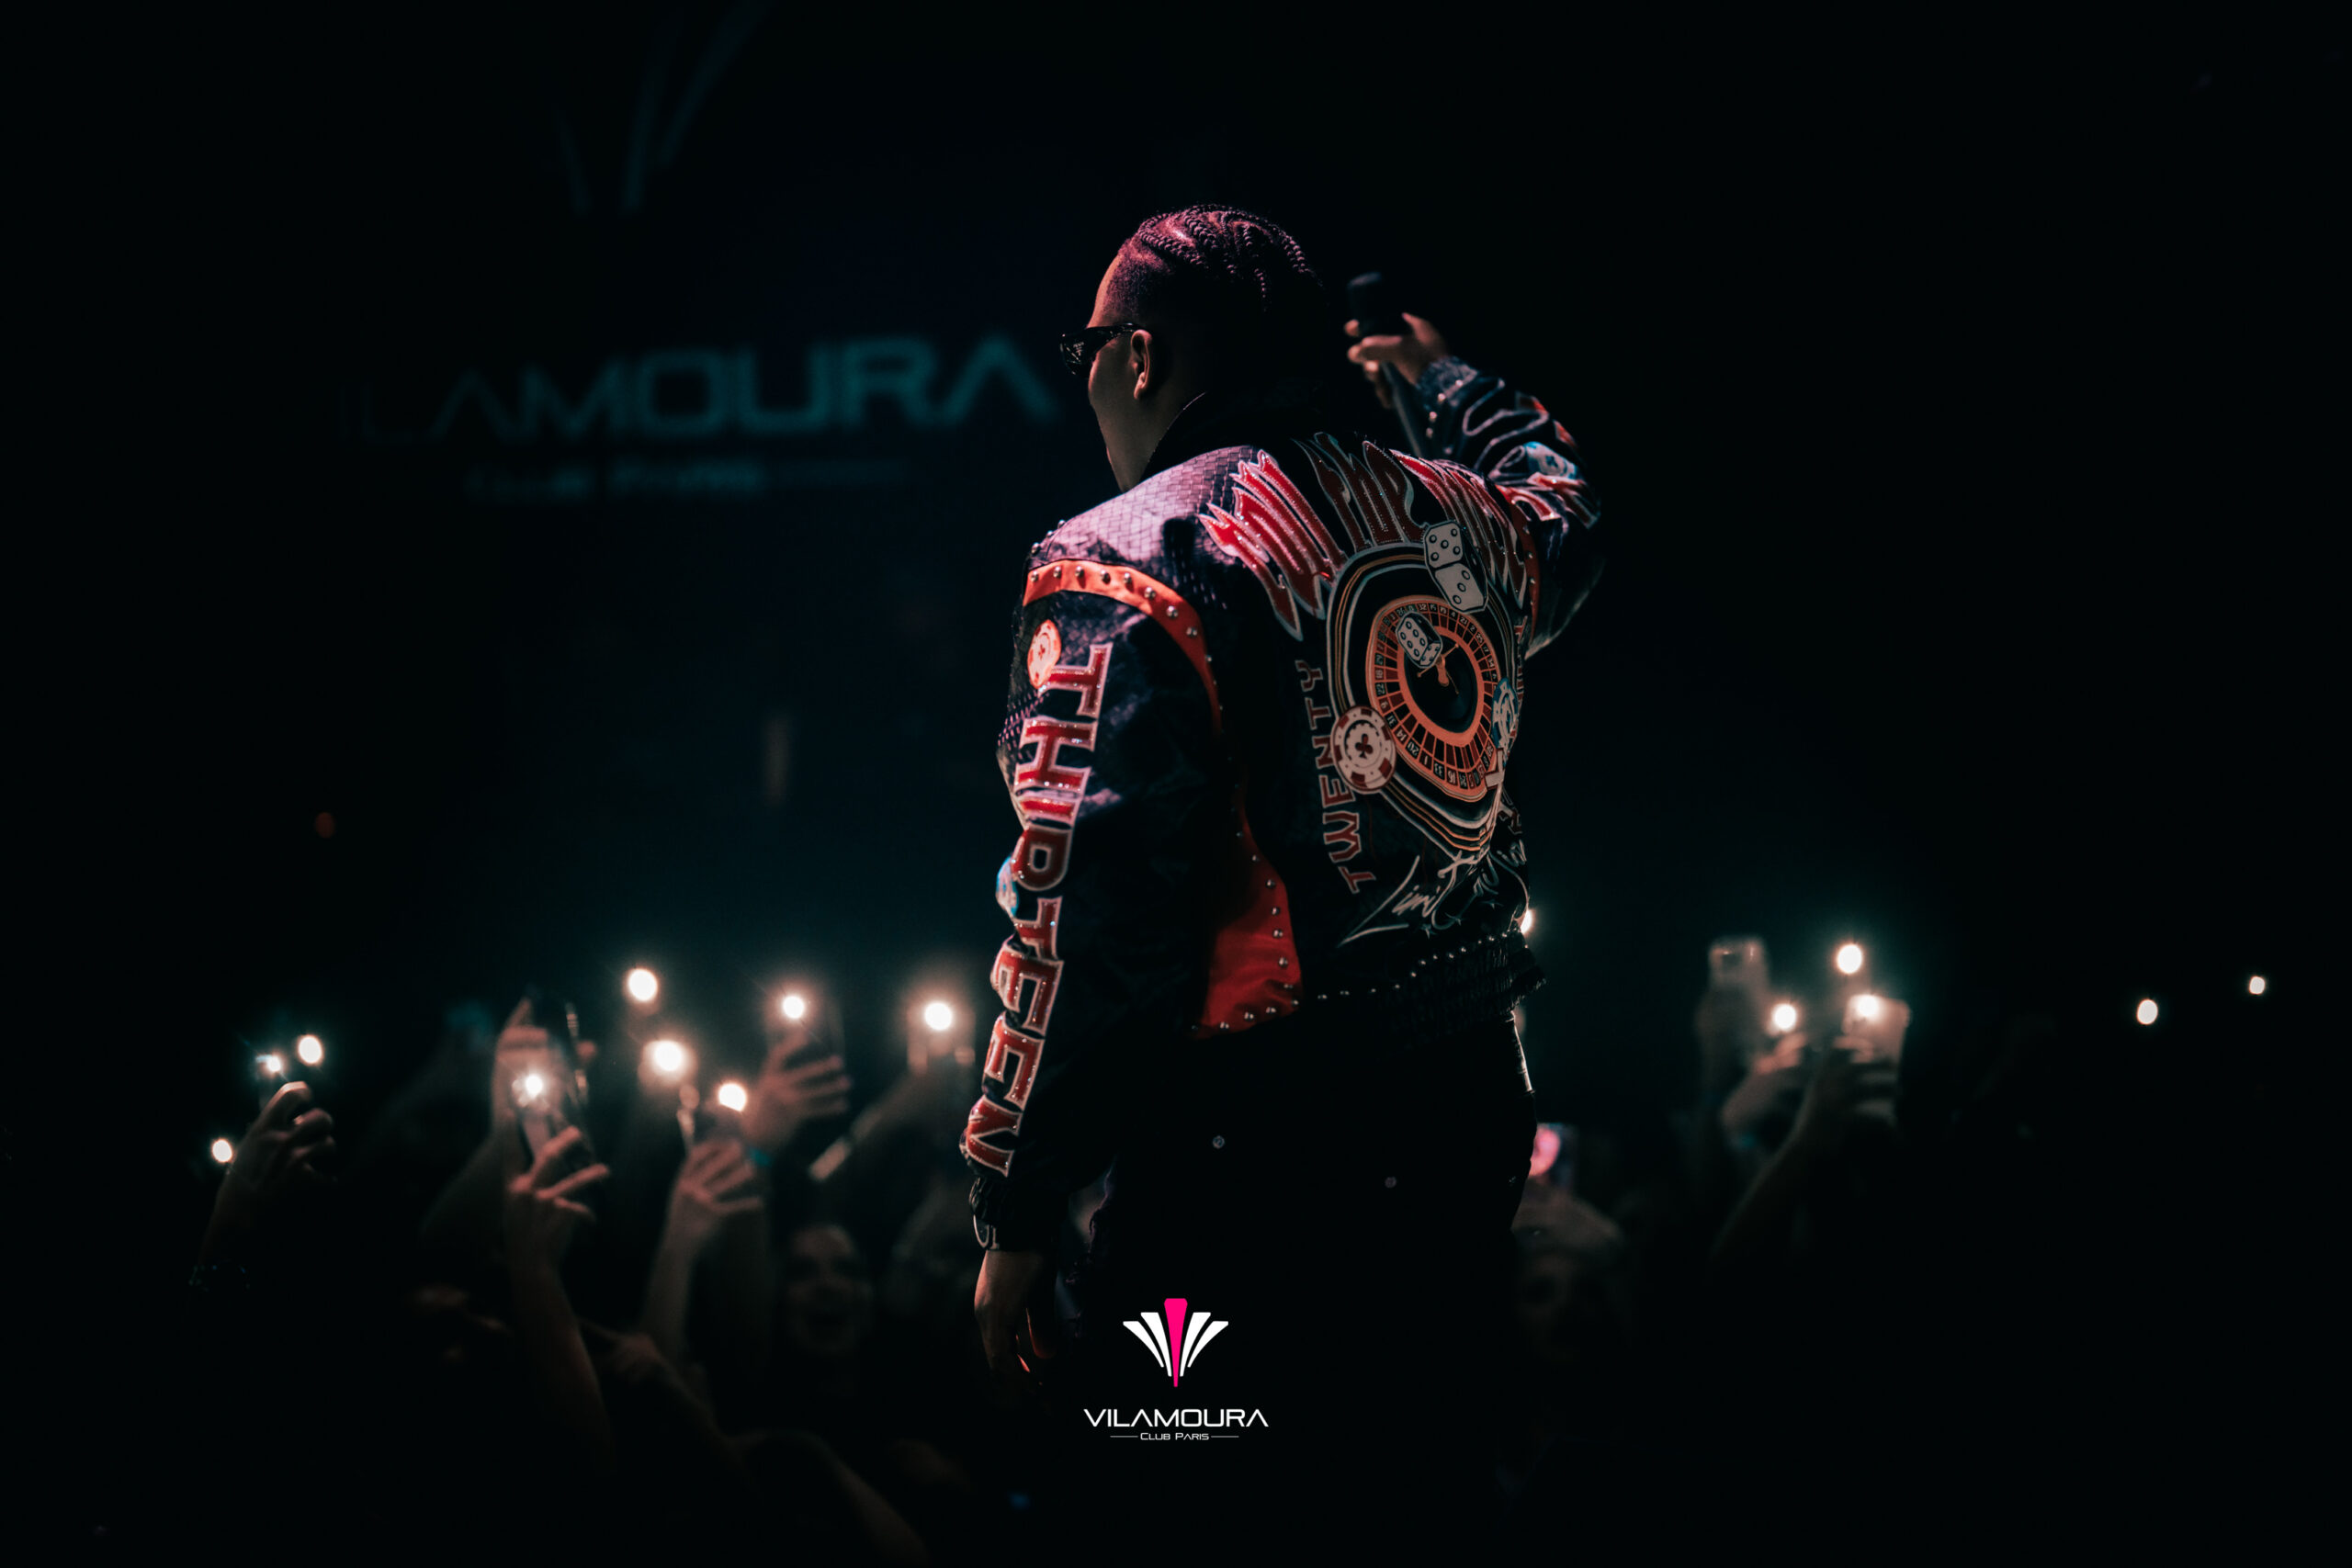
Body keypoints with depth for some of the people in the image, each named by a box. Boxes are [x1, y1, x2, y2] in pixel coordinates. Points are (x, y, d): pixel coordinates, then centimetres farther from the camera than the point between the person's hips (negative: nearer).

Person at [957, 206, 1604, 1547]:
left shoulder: (1125, 562, -12)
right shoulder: (1454, 518, 8)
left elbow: (1087, 921, -18)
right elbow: (1565, 514, 36)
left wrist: (1017, 1213, -13)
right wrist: (1442, 376, 51)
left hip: (1259, 1148, -7)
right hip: (1469, 1120, 7)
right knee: (1421, 1474, 19)